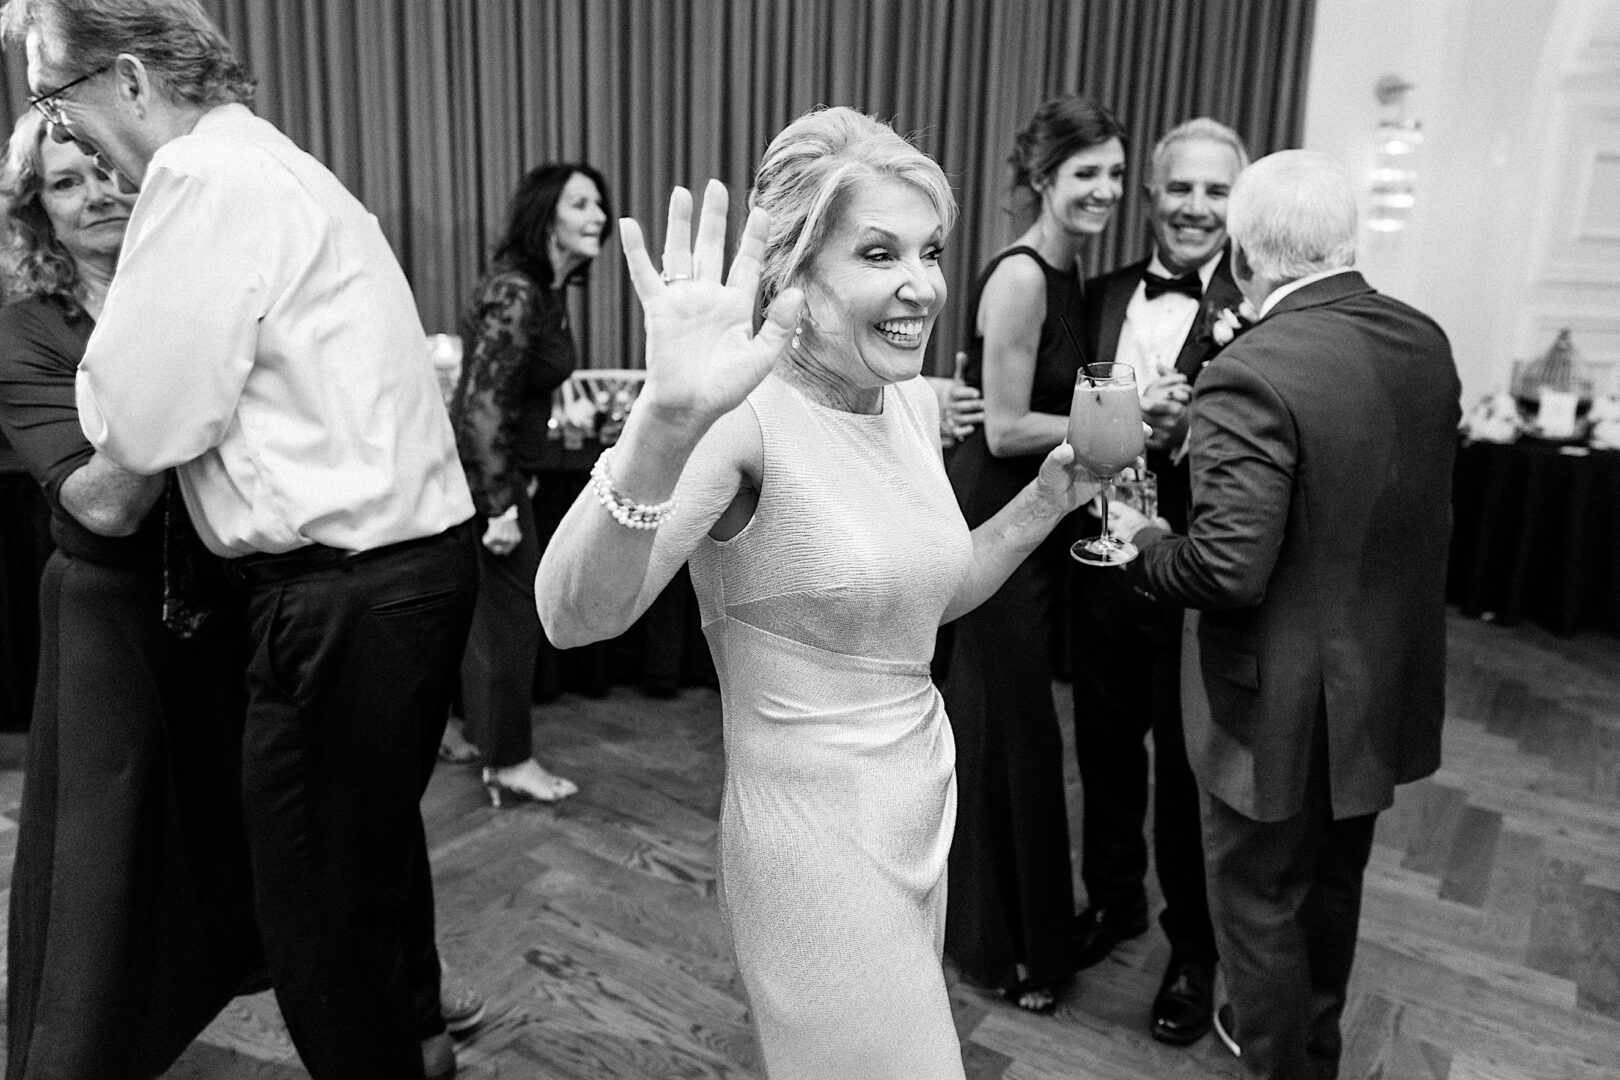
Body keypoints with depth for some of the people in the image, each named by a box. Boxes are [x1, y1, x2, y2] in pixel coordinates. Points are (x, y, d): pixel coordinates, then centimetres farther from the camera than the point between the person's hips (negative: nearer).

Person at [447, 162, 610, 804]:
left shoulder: (550, 289, 8)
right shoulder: (515, 293, -21)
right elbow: (482, 404, -25)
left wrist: (523, 479, 21)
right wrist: (500, 506, -25)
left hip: (502, 468, 9)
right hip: (482, 474, -9)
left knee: (486, 607, 18)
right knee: (509, 612, 0)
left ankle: (473, 730, 34)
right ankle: (509, 763, 13)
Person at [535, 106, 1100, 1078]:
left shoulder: (916, 404, 1)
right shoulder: (746, 418, -22)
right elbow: (576, 616, -36)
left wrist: (1047, 500, 3)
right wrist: (667, 422, -51)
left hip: (926, 801, 8)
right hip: (816, 826, -7)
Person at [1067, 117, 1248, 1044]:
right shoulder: (1103, 296, 6)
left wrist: (1185, 433, -32)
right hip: (1103, 560, 5)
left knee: (1187, 770, 11)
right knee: (1104, 748, 20)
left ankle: (1196, 951, 34)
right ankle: (1113, 899, 44)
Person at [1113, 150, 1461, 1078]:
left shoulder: (1252, 375, -26)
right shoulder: (1426, 342, -1)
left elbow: (1229, 571, -29)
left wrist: (1145, 543, -10)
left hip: (1285, 703, -8)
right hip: (1388, 685, 8)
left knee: (1260, 899, 15)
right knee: (1334, 885, 27)